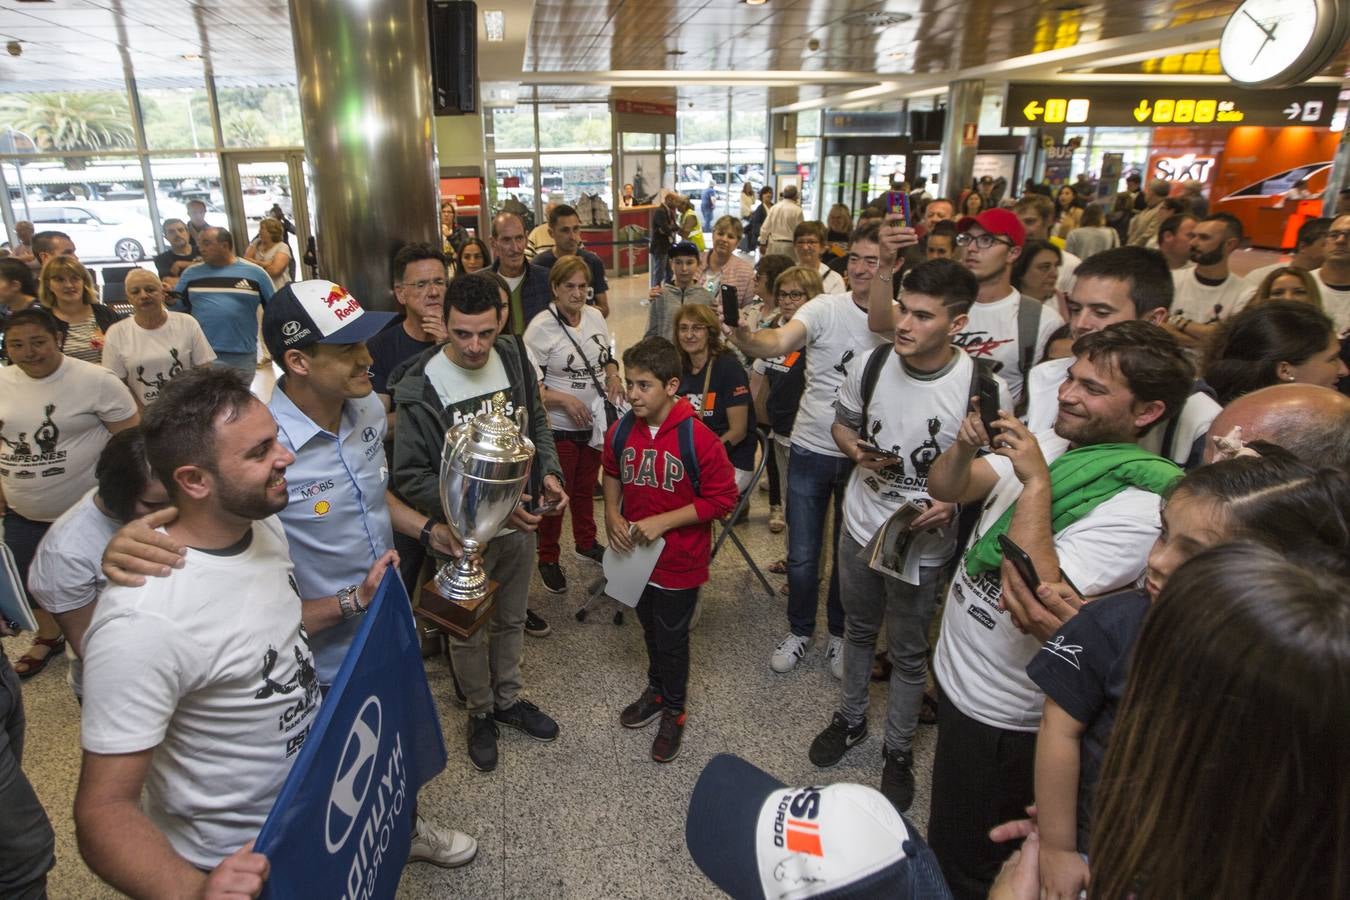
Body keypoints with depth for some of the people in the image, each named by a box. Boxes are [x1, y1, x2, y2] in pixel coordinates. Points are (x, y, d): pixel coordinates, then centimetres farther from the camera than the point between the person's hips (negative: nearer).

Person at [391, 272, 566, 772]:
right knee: (470, 632, 17)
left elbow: (537, 423, 8)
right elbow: (409, 478, -20)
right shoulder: (422, 387, -23)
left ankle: (508, 699, 47)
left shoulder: (513, 359, -7)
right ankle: (480, 712, 42)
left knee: (511, 621, 24)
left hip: (519, 524, 5)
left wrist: (549, 472, -10)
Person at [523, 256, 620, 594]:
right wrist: (565, 400, -25)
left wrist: (613, 377, -2)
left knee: (586, 486, 22)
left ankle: (586, 542, 43)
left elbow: (608, 357, 18)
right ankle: (548, 560, 25)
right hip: (559, 428, -6)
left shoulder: (595, 316, 2)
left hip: (594, 423, 6)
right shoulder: (541, 327, -16)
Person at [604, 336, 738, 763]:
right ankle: (656, 688, 50)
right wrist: (612, 514, -5)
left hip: (679, 560, -5)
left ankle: (673, 711, 37)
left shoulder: (698, 438, -24)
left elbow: (723, 498, -19)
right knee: (650, 627, 25)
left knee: (672, 639, 12)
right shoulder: (621, 431, -8)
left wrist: (663, 522, -23)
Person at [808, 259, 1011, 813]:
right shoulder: (872, 365, -11)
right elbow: (843, 421, 6)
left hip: (924, 542, -3)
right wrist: (858, 450, -15)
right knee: (859, 631, 24)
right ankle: (851, 718, 49)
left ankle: (898, 751, 39)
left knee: (908, 654, 15)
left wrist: (954, 503, -27)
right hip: (860, 527, 4)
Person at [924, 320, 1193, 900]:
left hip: (998, 716, -7)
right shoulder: (1050, 443, -3)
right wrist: (967, 444, -25)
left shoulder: (1138, 505, -26)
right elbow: (944, 488, -5)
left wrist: (1037, 483, -32)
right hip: (956, 674, 7)